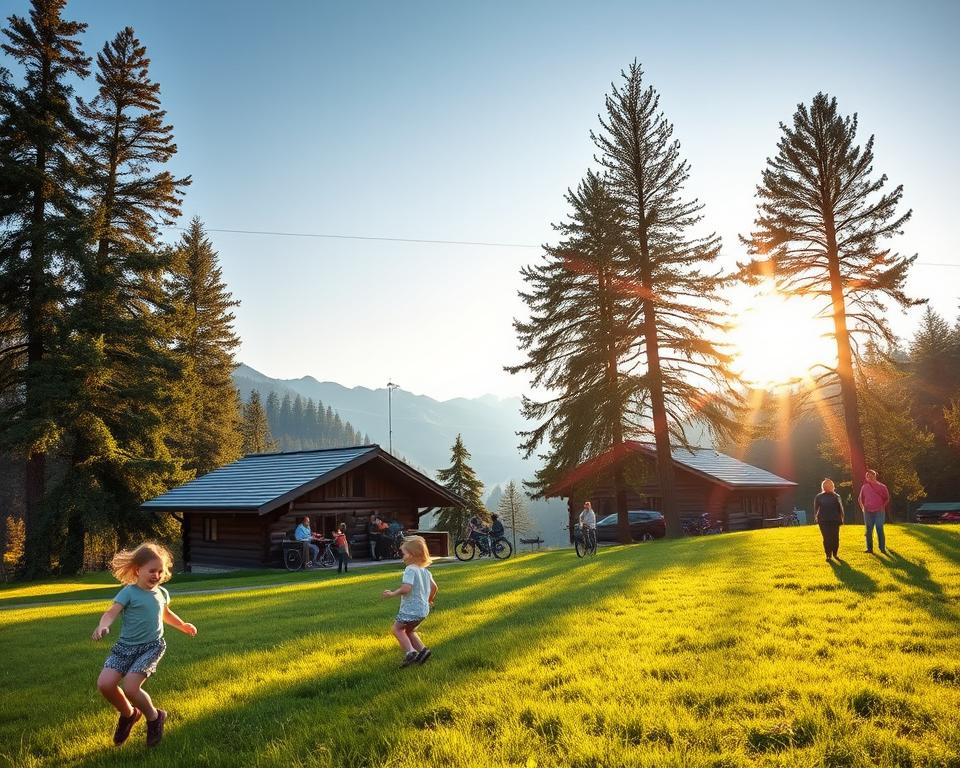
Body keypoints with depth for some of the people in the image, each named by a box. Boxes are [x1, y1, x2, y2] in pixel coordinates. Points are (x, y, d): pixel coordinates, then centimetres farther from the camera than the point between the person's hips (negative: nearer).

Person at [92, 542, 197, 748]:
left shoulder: (162, 593, 6)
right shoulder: (129, 592, -9)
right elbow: (111, 613, -24)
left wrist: (182, 626, 40)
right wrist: (102, 626, -46)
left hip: (152, 647, 0)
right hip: (125, 646, 0)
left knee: (130, 687, -18)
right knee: (105, 684, -16)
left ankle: (154, 718, 9)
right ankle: (128, 714, 14)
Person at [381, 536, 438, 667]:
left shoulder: (410, 569, -18)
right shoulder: (425, 570, 10)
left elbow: (406, 588, -29)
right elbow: (434, 587, 17)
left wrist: (392, 593, -17)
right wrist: (429, 600, 32)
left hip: (411, 609, -9)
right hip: (423, 609, 9)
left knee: (397, 629, 6)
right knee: (408, 630, 23)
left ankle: (410, 652, -8)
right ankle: (422, 650, 11)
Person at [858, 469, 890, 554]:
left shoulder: (882, 487, 0)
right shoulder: (864, 487, 6)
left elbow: (887, 498, 9)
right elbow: (860, 498, 18)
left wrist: (882, 506, -1)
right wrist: (862, 507, 7)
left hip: (879, 512, -3)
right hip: (868, 512, 3)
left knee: (880, 530, -4)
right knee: (868, 531, 4)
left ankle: (883, 548, 2)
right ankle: (869, 548, 8)